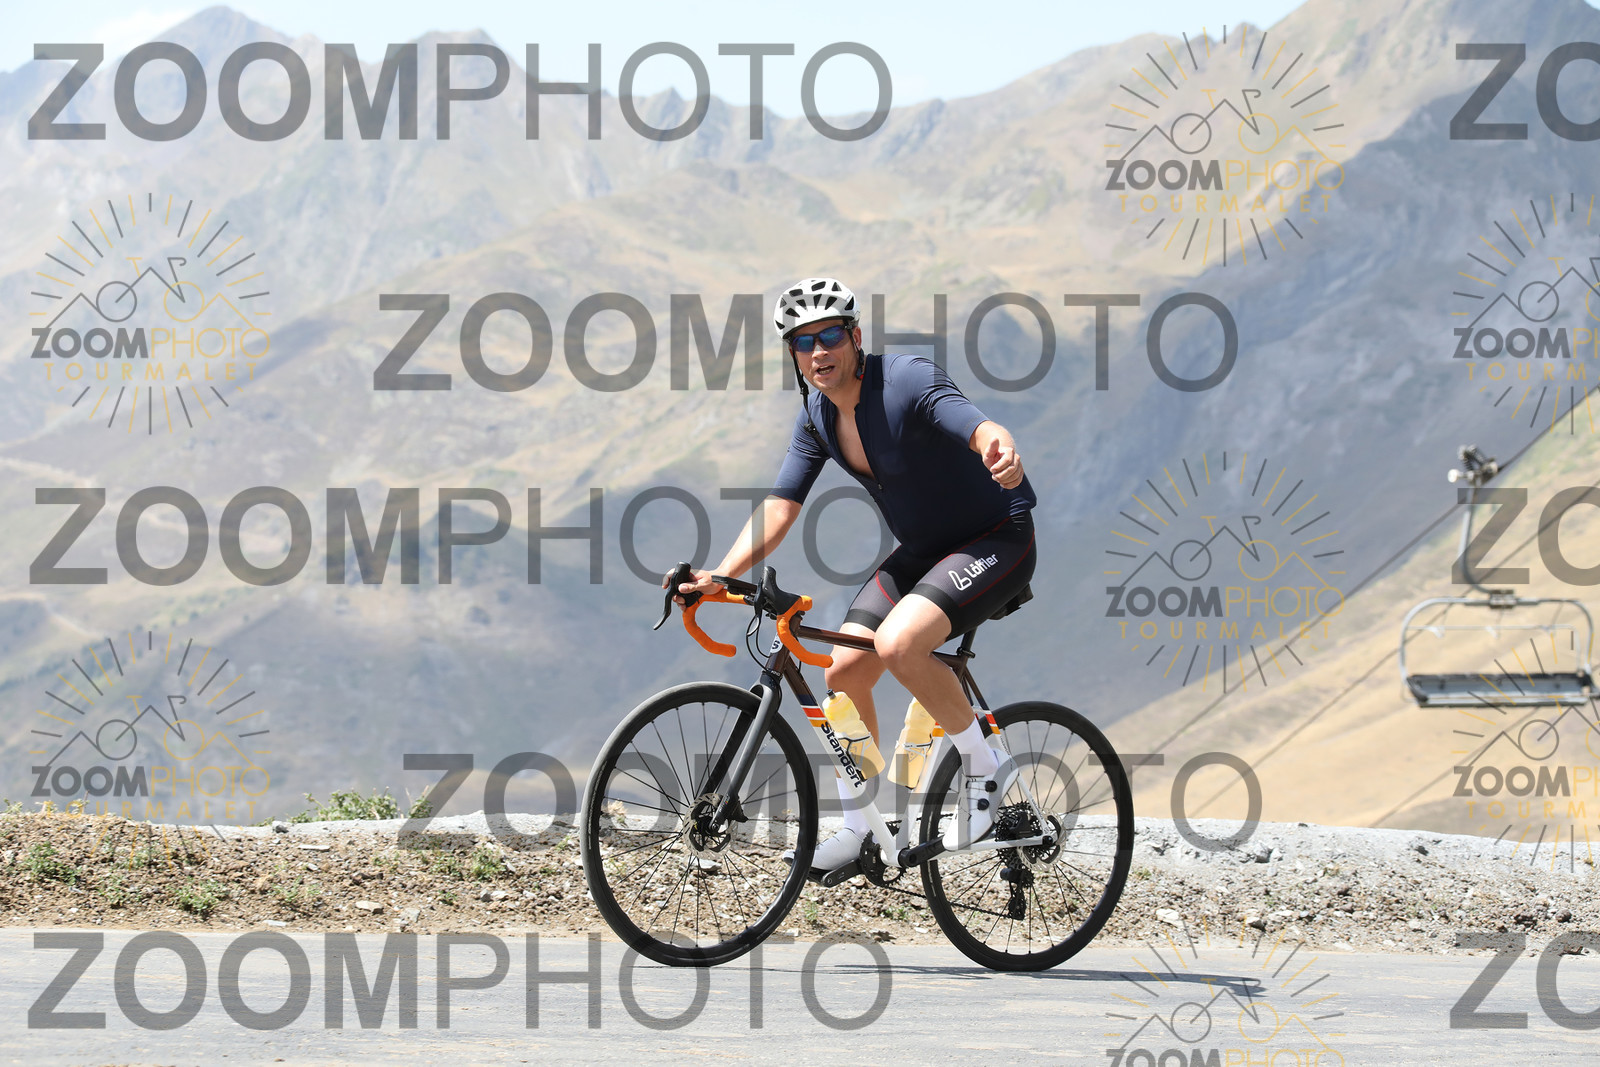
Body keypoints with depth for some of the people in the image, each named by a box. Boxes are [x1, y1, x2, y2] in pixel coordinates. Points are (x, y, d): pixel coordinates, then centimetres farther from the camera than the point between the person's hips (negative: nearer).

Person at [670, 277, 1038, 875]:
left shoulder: (909, 383, -25)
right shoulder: (817, 415, -2)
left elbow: (975, 427, -43)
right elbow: (781, 505, -5)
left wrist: (999, 447, -68)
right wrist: (721, 575, -20)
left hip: (996, 541, -8)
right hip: (919, 551, 8)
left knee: (898, 644, -29)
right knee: (843, 670, -2)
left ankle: (985, 769, -9)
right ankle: (860, 829, 14)